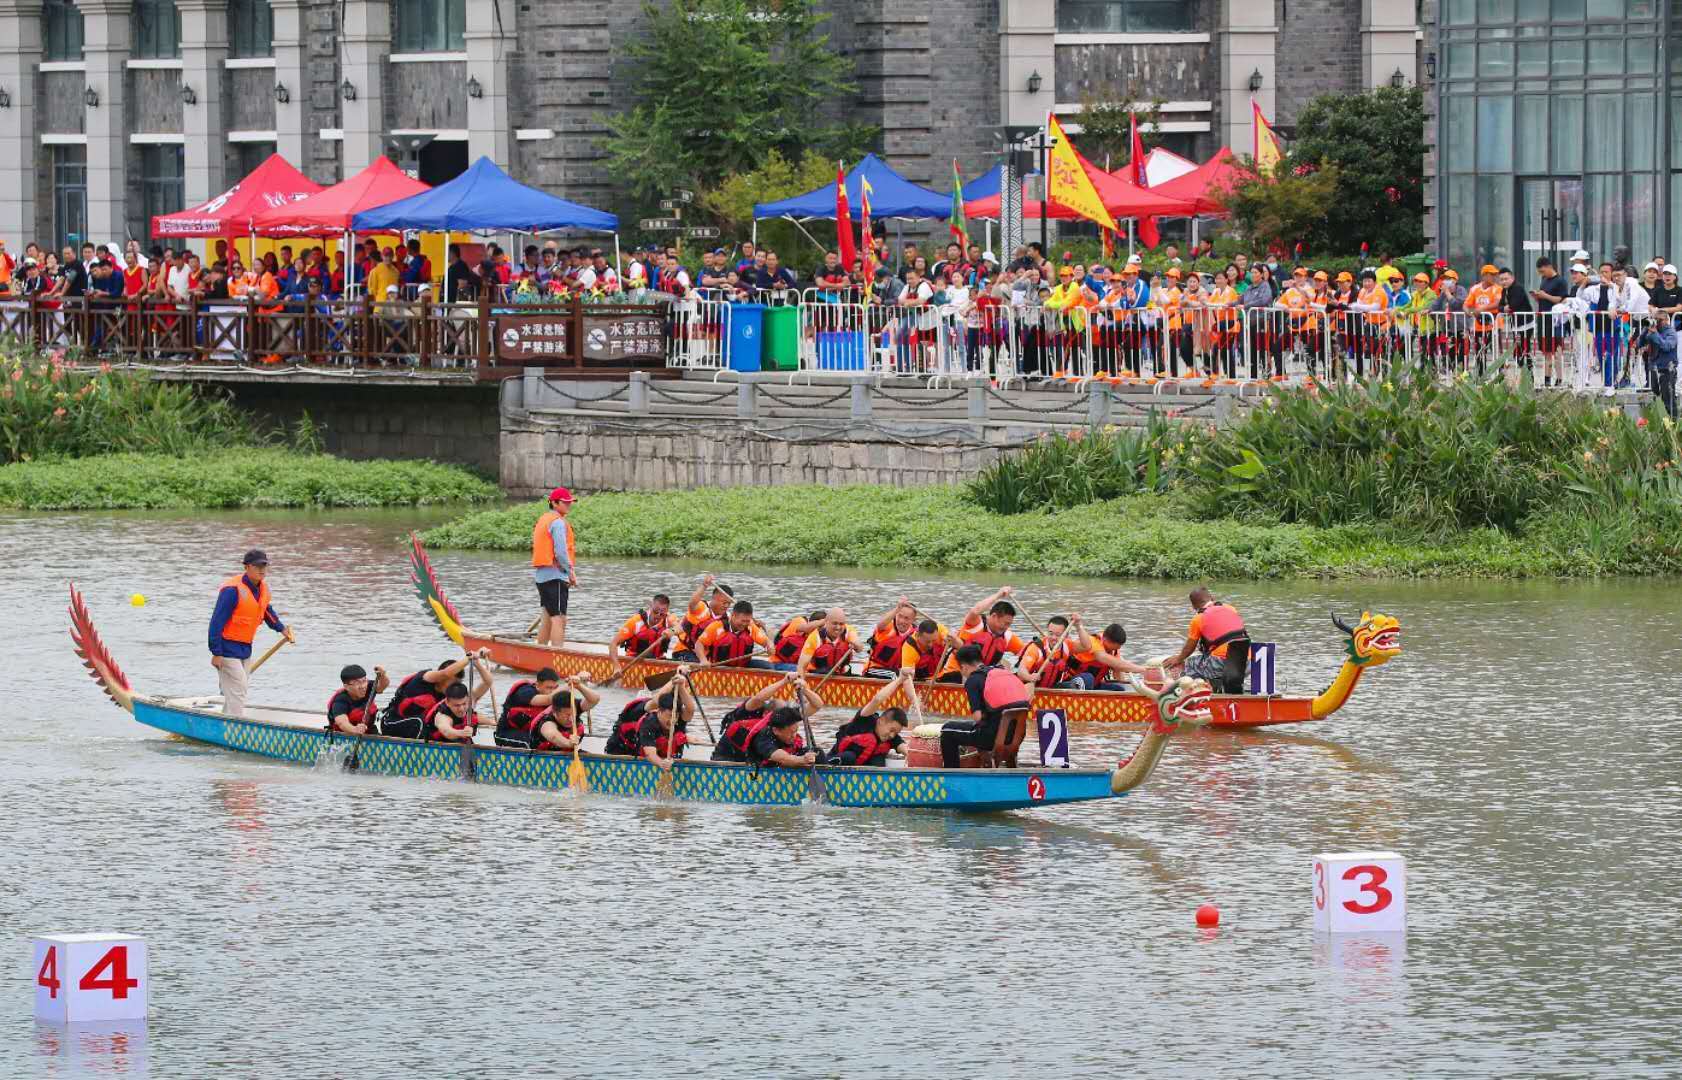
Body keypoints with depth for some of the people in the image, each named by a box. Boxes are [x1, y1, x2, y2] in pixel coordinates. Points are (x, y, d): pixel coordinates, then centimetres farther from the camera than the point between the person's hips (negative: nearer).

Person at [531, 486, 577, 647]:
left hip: (541, 575, 10)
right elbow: (561, 552, -19)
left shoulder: (543, 520, 18)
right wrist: (571, 573, -9)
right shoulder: (558, 522, -12)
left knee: (548, 616, 17)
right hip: (555, 575, -10)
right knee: (559, 618, -14)